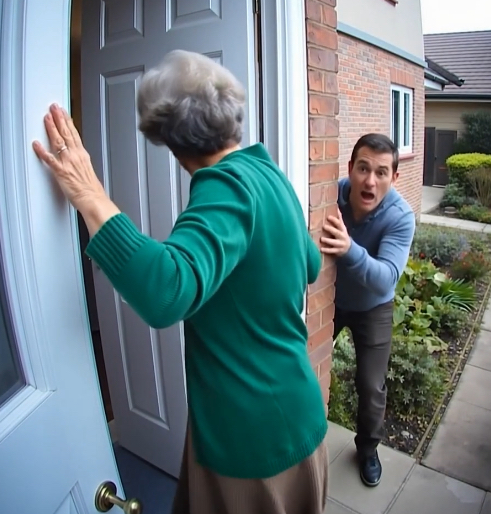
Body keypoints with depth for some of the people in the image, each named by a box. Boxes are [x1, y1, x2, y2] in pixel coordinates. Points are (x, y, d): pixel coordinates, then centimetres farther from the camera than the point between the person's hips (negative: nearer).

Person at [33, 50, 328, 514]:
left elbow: (166, 292, -44)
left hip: (250, 428, -8)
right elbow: (309, 265, 16)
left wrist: (90, 196, -33)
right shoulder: (269, 174, 2)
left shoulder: (226, 185, -25)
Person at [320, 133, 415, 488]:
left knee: (371, 386, 3)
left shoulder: (401, 216, -28)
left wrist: (350, 251, -58)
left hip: (373, 308, -1)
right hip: (327, 299, 2)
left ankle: (368, 448, 34)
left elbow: (386, 279, -40)